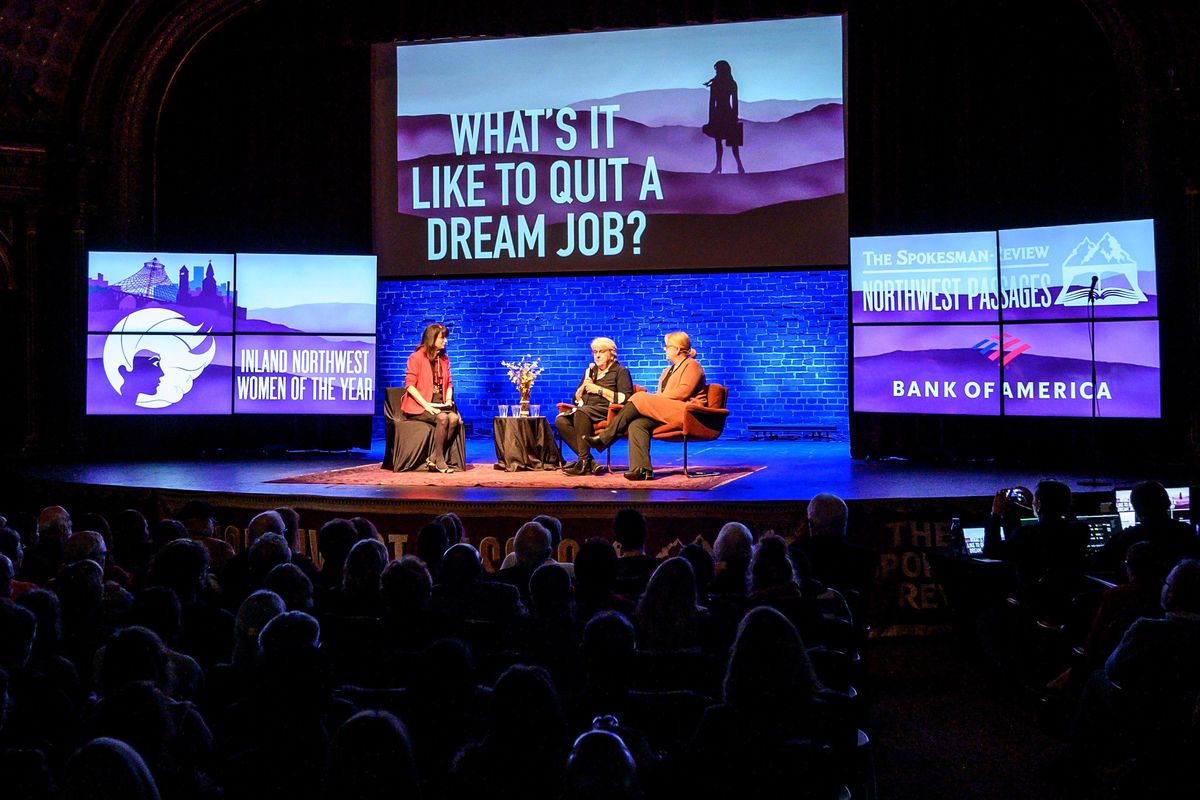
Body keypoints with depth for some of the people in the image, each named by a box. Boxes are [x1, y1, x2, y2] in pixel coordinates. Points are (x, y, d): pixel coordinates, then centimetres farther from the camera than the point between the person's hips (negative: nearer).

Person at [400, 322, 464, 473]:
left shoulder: (444, 359, 15)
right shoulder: (416, 357, -5)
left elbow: (448, 384, 19)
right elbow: (409, 385, -11)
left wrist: (448, 399, -2)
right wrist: (426, 405, -20)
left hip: (440, 404, 5)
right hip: (419, 406, -5)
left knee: (455, 418, -26)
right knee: (443, 418, -32)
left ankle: (433, 458, -19)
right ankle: (439, 460, -21)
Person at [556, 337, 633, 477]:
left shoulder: (620, 371, 9)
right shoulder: (590, 371, 28)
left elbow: (625, 398, -7)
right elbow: (577, 398, 26)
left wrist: (599, 390, -7)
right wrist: (584, 386, 6)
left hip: (607, 412, -6)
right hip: (586, 410, 6)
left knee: (581, 412, -37)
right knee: (561, 420, -25)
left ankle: (584, 462, -35)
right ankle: (590, 462, -30)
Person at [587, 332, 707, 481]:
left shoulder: (692, 365, 4)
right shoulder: (668, 370, 31)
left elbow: (684, 392, -11)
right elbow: (660, 395, 22)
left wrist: (652, 399, -9)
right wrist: (654, 398, -3)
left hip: (685, 412, -8)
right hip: (664, 413, 8)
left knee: (640, 398, -22)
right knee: (637, 424, -22)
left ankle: (604, 438, -20)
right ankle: (642, 469, -34)